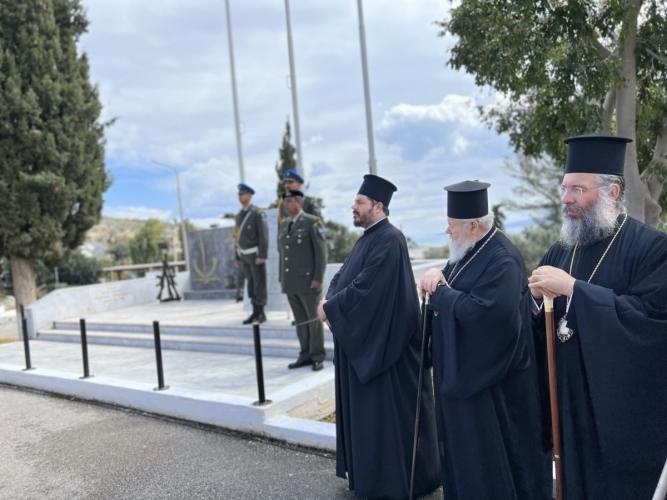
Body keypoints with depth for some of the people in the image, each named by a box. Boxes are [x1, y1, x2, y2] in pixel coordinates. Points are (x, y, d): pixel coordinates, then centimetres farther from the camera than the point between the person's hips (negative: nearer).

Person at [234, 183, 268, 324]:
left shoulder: (258, 213, -10)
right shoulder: (239, 215, 12)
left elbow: (264, 235, -15)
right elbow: (238, 237, 16)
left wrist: (262, 256, -21)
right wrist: (238, 258, 14)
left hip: (256, 254, -7)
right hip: (244, 255, 7)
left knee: (259, 283, -4)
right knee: (251, 284, 8)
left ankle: (261, 314, 2)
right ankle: (255, 312, 12)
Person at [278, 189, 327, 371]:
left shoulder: (313, 222, -8)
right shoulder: (284, 224, 12)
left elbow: (321, 252, -11)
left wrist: (318, 279, -17)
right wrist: (282, 279, 13)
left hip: (308, 281, -6)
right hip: (290, 283, 6)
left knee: (313, 319, 1)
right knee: (300, 320, 10)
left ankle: (317, 357, 11)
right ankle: (305, 355, 18)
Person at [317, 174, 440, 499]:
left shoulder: (389, 240, -18)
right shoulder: (368, 238, 14)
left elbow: (364, 288, -24)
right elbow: (342, 277, 13)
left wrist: (330, 309, -14)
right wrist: (331, 302, -6)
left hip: (381, 344, -10)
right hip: (360, 341, 10)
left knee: (386, 410, 1)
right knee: (365, 408, 18)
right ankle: (368, 470, 32)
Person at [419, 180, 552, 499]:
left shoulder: (502, 259, -22)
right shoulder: (470, 250, 7)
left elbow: (482, 309, -33)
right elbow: (456, 297, 14)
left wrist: (439, 291, -21)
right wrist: (437, 278, -8)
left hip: (489, 376, -9)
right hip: (463, 370, 9)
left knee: (491, 451, 6)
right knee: (465, 448, 21)